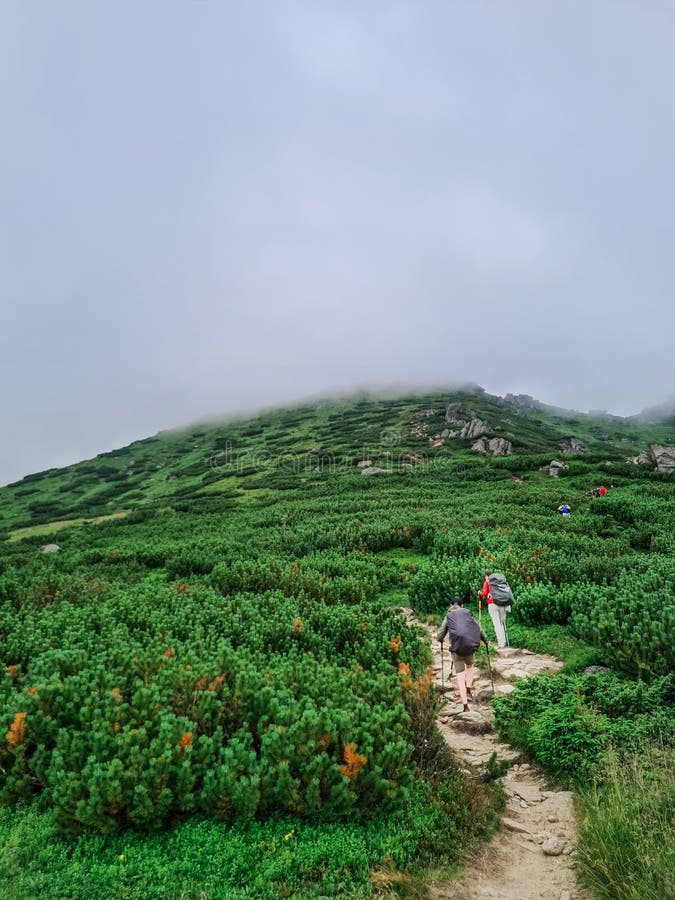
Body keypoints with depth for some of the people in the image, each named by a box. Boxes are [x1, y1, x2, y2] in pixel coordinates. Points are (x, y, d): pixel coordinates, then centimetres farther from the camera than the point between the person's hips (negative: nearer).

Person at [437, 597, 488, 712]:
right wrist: (485, 639, 37)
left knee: (460, 674, 4)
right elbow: (478, 628, 21)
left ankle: (465, 705, 1)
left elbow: (439, 636, 13)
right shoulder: (467, 613, 17)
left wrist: (440, 640, 35)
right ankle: (468, 691, 15)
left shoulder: (448, 616, 13)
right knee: (469, 666, 29)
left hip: (456, 646, -2)